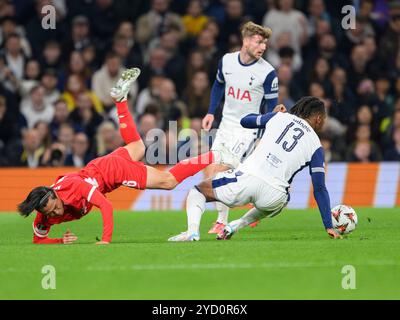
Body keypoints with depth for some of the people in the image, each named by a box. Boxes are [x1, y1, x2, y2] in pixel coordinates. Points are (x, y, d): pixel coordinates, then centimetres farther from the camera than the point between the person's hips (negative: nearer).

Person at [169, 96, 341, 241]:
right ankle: (236, 225, 16)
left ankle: (192, 231, -9)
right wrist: (329, 227, 12)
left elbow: (245, 121, 30)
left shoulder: (280, 117, 16)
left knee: (197, 191, 21)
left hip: (248, 176, -1)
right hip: (273, 194, 1)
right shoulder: (315, 146, 13)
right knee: (278, 203, 41)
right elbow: (320, 189, 9)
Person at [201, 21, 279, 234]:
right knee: (211, 174, 1)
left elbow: (271, 108, -8)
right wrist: (211, 112, 11)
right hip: (226, 124, 6)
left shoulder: (267, 73, -15)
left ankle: (222, 221, -4)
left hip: (249, 128, -6)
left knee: (221, 172, -16)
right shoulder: (226, 61, -1)